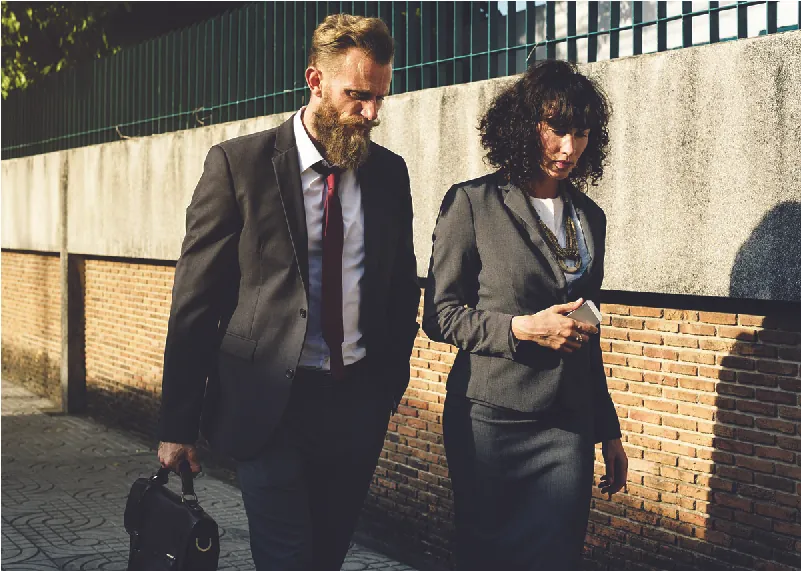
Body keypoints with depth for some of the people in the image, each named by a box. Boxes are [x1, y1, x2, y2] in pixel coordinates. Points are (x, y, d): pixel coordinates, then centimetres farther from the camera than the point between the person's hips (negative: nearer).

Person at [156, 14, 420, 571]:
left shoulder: (389, 172, 6)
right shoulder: (239, 164, -6)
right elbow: (194, 299, -6)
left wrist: (393, 380, 10)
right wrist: (178, 424, -7)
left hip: (359, 402, 4)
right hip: (270, 403, -4)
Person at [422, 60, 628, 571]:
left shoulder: (589, 217, 11)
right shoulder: (472, 204, -4)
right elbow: (440, 315, -4)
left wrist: (608, 431, 18)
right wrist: (520, 328, -18)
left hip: (569, 427, 4)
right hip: (491, 419, -4)